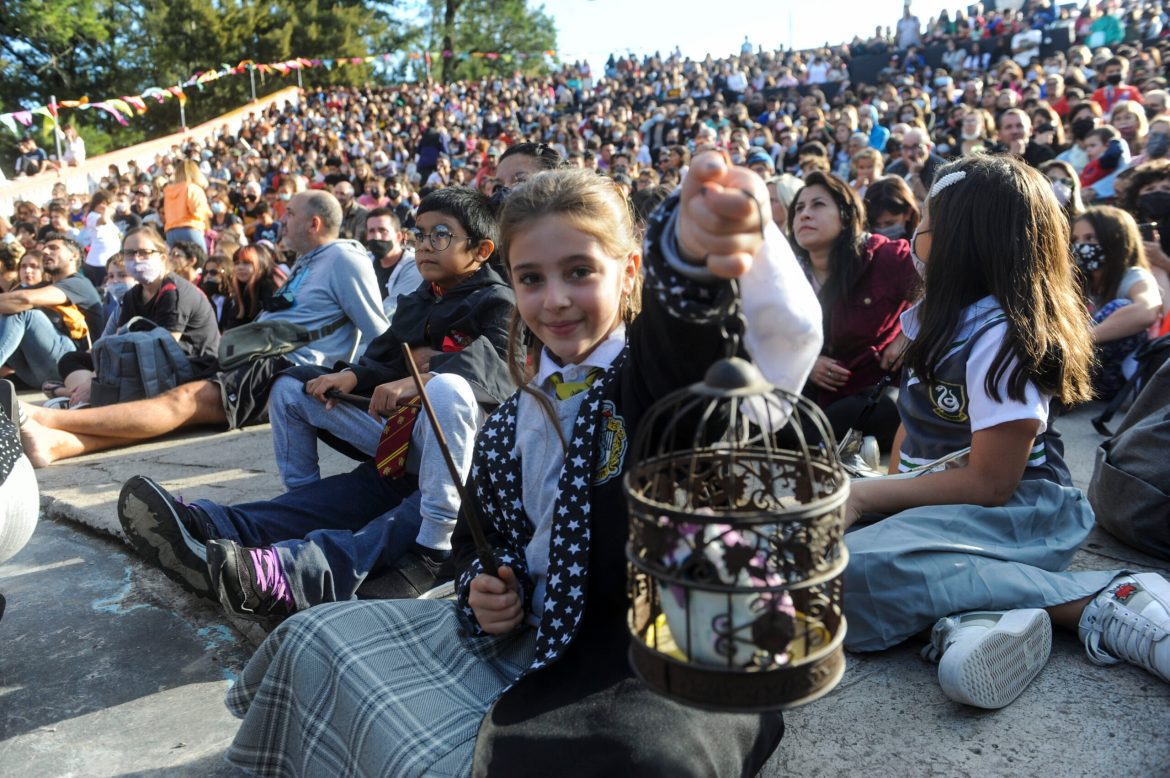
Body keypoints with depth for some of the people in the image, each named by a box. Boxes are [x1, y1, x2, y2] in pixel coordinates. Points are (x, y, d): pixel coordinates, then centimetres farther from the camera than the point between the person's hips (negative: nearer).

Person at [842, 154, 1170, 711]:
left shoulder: (1002, 337, -18)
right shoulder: (941, 315, 10)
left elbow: (989, 483, -18)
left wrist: (867, 497, -16)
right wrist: (885, 486, -1)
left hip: (1016, 510, -8)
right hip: (936, 498, 9)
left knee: (855, 573, -35)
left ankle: (1098, 604, -24)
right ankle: (974, 610, -32)